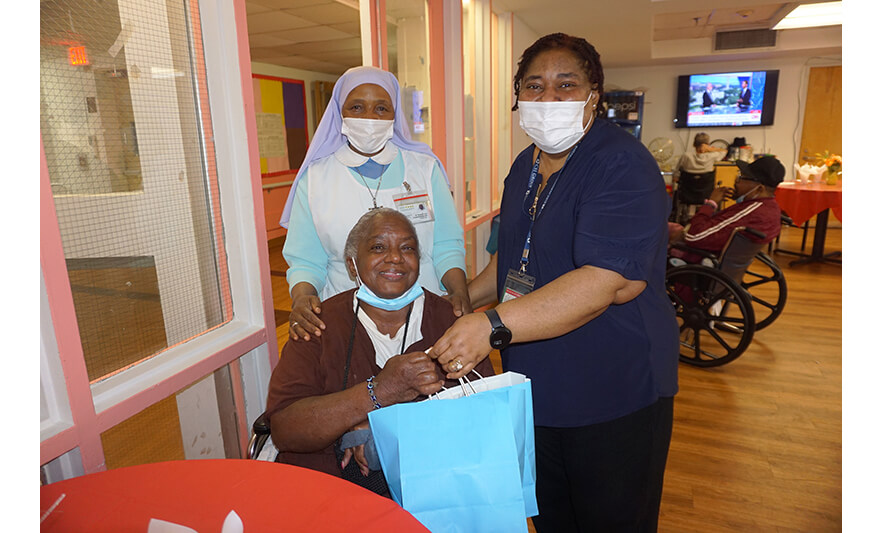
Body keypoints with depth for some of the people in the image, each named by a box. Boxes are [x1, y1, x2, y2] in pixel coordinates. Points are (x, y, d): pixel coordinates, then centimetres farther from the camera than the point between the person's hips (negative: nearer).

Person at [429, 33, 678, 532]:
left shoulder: (622, 166, -20)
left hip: (613, 399, -7)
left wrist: (494, 325, -39)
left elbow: (610, 280, -32)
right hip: (537, 391, 8)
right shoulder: (525, 167, 8)